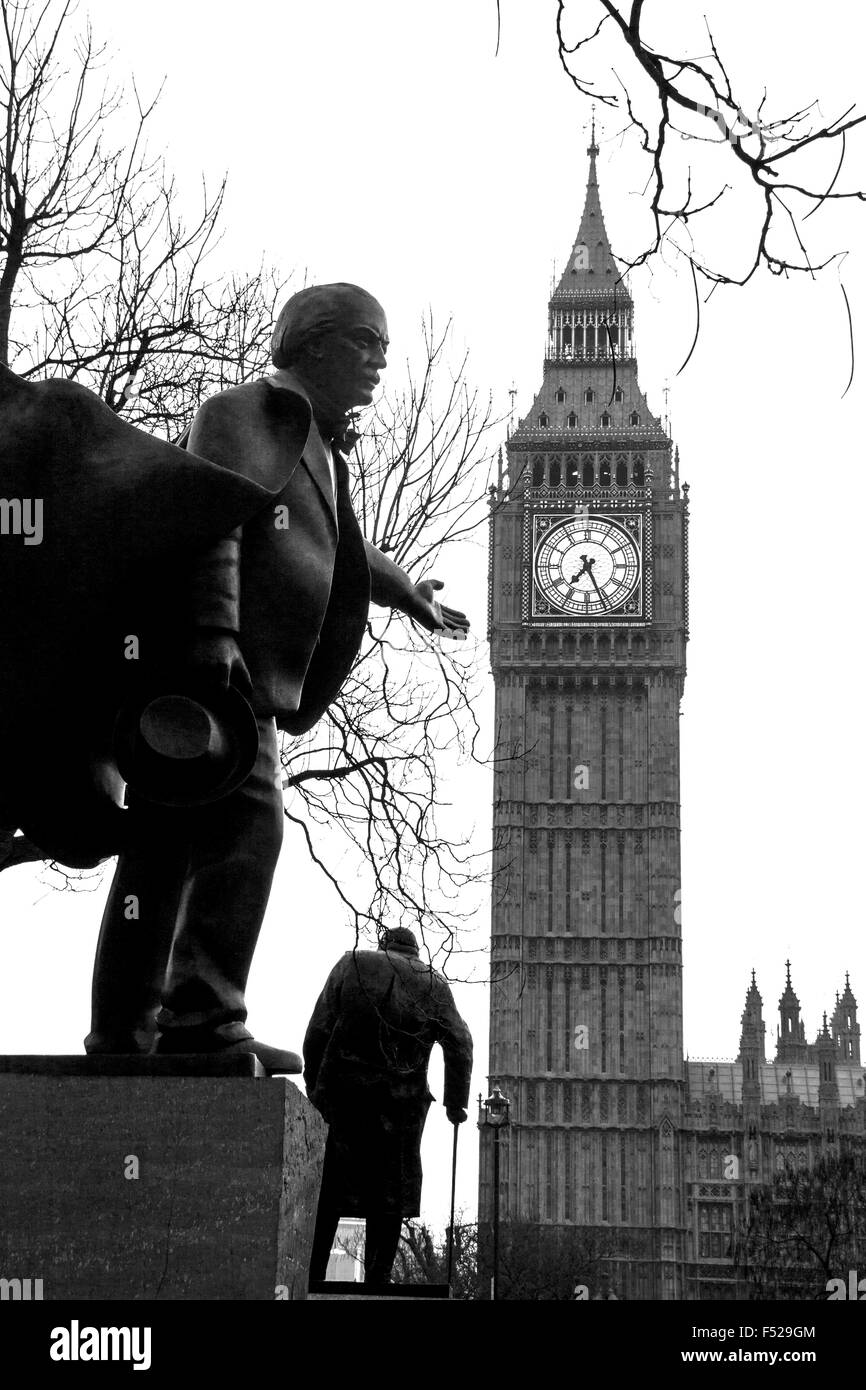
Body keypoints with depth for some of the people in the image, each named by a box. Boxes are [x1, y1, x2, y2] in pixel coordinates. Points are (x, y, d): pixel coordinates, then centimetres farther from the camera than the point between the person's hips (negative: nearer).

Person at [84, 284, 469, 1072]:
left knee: (173, 844, 7)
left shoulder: (319, 447, 27)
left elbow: (336, 545, 44)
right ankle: (204, 1016, -19)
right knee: (246, 824, -18)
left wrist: (408, 593, 57)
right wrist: (215, 630, -30)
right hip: (210, 662, -10)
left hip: (246, 676, 10)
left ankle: (125, 1031, 9)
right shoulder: (244, 414, -3)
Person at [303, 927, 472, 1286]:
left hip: (342, 1093, 0)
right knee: (390, 1197, 7)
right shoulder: (433, 983, 12)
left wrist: (313, 1086, 7)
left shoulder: (350, 964, 10)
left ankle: (312, 1272, 0)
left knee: (327, 1191, 5)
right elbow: (460, 1045, 8)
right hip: (401, 1103, 0)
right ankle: (377, 1278, 3)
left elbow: (318, 1031, 4)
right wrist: (456, 1103, 14)